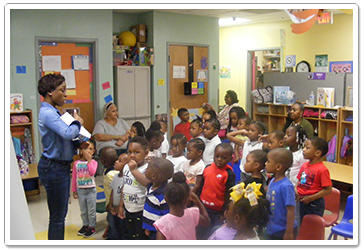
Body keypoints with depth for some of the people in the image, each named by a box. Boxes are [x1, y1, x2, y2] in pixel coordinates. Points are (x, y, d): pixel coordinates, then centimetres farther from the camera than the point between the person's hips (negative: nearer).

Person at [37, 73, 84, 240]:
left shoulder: (53, 112, 12)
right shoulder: (47, 113, -20)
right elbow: (68, 133, -33)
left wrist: (79, 144, -2)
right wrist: (77, 122, -12)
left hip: (60, 167, 10)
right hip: (53, 168, -10)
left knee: (61, 213, 20)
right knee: (57, 216, 2)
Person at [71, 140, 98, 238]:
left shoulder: (93, 162, -7)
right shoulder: (76, 163, -1)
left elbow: (92, 172, -27)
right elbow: (74, 177, 3)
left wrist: (89, 160, -24)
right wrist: (74, 191, 3)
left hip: (91, 190, -3)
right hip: (80, 190, 3)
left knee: (91, 210, 6)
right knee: (83, 210, 16)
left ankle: (92, 227, 18)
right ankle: (85, 225, 31)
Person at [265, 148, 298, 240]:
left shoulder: (285, 186, -25)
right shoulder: (272, 181, 1)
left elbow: (290, 210, -23)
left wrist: (289, 232, -21)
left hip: (283, 231, -8)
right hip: (271, 229, 8)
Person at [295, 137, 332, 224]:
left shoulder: (322, 169, -20)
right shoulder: (304, 165, 3)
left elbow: (328, 190, -19)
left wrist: (310, 198, -20)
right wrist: (295, 189, -4)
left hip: (314, 204, -7)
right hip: (301, 202, 7)